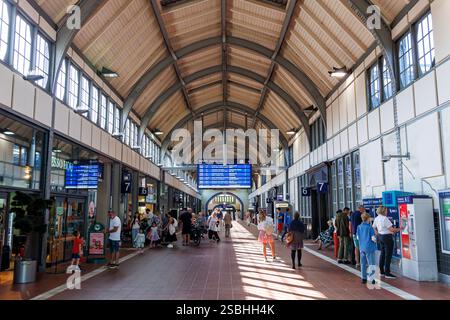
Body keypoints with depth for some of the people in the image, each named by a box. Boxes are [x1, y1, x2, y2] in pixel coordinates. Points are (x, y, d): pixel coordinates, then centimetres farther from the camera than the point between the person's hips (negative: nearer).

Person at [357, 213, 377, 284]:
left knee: (363, 263, 14)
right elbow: (373, 238, -16)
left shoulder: (359, 227, 2)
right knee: (371, 264, 3)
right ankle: (372, 279, 3)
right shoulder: (369, 227, -15)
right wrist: (375, 241, 5)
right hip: (369, 247, -5)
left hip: (362, 247, 5)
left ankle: (363, 278, 21)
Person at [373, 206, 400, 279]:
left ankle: (382, 271, 21)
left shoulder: (376, 219, 8)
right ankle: (387, 273, 1)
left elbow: (374, 228, 18)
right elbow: (391, 229, -19)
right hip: (387, 237, -9)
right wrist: (399, 229, -7)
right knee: (388, 255, -2)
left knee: (383, 253, 15)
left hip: (380, 236, 9)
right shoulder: (385, 218, -19)